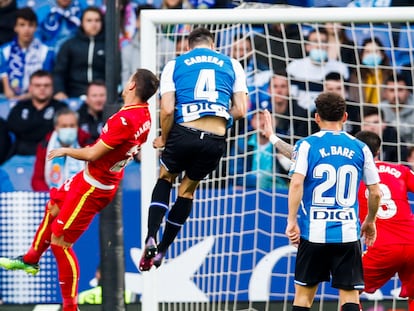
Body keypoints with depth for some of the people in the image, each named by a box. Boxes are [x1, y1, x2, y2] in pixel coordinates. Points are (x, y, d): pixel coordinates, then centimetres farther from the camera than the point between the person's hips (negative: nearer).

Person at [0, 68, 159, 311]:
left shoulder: (124, 119, -32)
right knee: (53, 208, 28)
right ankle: (31, 260, 46)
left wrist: (66, 151, -6)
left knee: (60, 242, -3)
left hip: (93, 188, -10)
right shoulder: (145, 114, -4)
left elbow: (93, 154, -25)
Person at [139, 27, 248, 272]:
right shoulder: (231, 65, 16)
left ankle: (151, 237, 3)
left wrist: (163, 138, 15)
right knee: (188, 189, 22)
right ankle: (162, 250, 25)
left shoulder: (174, 65, 11)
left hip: (185, 132, -1)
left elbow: (167, 110, -1)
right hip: (216, 140, 1)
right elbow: (240, 110, 7)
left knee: (165, 178, 24)